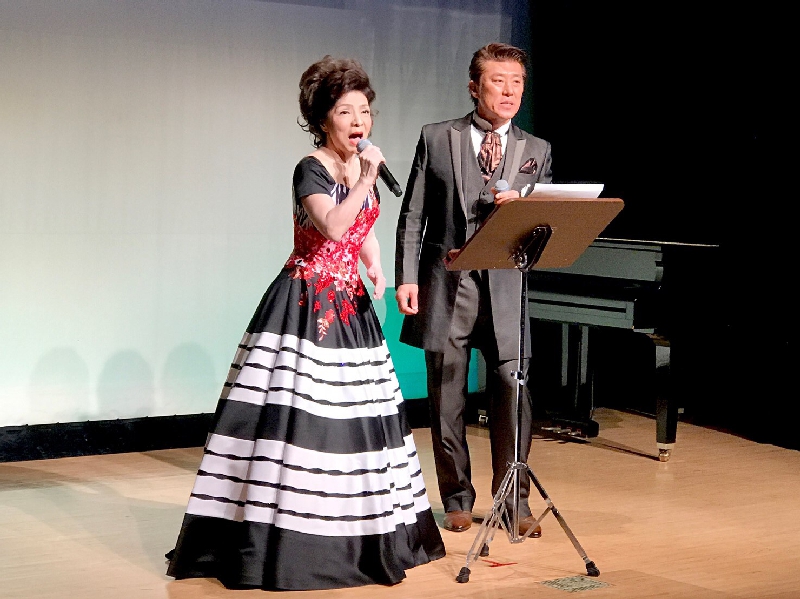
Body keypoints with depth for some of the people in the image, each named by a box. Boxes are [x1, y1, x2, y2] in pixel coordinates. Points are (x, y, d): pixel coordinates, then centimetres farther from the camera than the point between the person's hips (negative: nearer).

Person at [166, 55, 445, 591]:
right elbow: (333, 227, -27)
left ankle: (357, 531, 20)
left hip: (349, 305, 8)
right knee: (297, 411, -10)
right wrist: (366, 181, -25)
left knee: (354, 414, 10)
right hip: (306, 302, -8)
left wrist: (376, 267, 6)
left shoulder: (363, 168, 11)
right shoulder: (311, 169, -11)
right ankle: (283, 536, -3)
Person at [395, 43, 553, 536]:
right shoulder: (437, 139, 7)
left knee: (511, 394, -5)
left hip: (506, 287, 1)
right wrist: (407, 278, -4)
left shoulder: (536, 152, 11)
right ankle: (458, 500, 18)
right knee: (446, 398, 5)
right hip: (446, 285, 0)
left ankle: (515, 503, 8)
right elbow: (413, 216, 5)